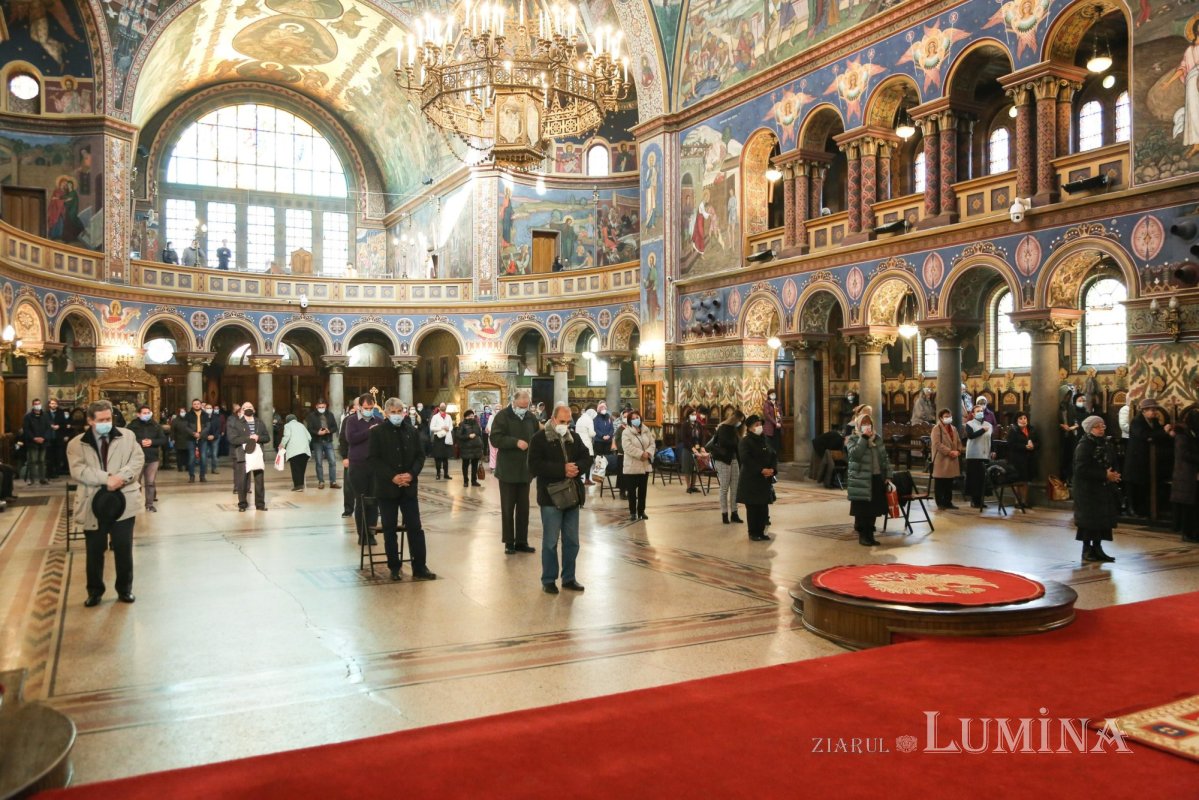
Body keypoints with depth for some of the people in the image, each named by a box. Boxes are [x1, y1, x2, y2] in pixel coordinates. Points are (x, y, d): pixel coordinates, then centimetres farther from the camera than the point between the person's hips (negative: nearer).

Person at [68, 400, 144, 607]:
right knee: (94, 551, 9)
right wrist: (106, 478, -23)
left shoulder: (127, 436, 6)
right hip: (94, 505, 0)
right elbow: (79, 471, -11)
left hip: (123, 500, 0)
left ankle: (125, 589, 20)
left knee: (124, 549, 6)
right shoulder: (77, 444, 2)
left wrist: (121, 477, -20)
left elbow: (137, 460, -3)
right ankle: (95, 591, 24)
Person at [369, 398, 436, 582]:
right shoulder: (377, 432, -3)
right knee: (389, 530, 6)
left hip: (409, 487, 2)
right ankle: (394, 567, 16)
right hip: (386, 488, -2)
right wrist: (392, 477, -16)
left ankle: (419, 568, 5)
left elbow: (420, 455, 7)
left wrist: (411, 474, -11)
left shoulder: (412, 431, 6)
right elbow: (372, 459, -8)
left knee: (415, 528, 1)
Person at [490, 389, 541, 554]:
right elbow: (495, 439, -15)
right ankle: (509, 542, 12)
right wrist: (516, 442, -23)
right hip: (508, 471, -4)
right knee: (508, 508, 3)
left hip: (525, 470, 4)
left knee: (523, 508, 8)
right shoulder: (502, 416, -7)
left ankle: (521, 541, 17)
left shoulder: (531, 418, 7)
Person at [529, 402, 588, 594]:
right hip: (551, 497, -5)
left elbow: (585, 459, 11)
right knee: (550, 541, 2)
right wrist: (562, 470, -21)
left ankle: (568, 578, 22)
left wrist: (577, 468, -12)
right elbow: (535, 466, -16)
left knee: (572, 541, 11)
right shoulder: (539, 438, -7)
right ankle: (548, 580, 13)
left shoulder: (574, 438, 10)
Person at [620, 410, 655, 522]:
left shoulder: (646, 431, 8)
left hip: (645, 465, 5)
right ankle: (633, 512, 10)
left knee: (643, 489, 10)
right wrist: (641, 454, -23)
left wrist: (648, 453, -16)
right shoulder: (626, 432, -9)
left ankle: (641, 511, 20)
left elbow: (652, 444, 5)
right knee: (632, 490, 1)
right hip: (632, 466, -5)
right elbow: (628, 447, -21)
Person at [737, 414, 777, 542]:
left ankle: (761, 532, 16)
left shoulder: (765, 440, 12)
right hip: (750, 480, -6)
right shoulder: (745, 441, -7)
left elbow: (774, 455, 11)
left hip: (766, 479, 6)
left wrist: (772, 469, -8)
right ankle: (753, 533, 8)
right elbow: (745, 459, -19)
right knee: (752, 507, -1)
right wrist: (761, 470, -22)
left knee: (764, 507, 7)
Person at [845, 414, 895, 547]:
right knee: (862, 510, -2)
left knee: (873, 509, 10)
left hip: (877, 478, 5)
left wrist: (887, 476, 8)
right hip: (861, 481, -5)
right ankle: (862, 535, 8)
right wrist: (864, 437, -21)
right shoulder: (853, 439, -4)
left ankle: (870, 534, 21)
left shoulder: (877, 438, 12)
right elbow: (855, 454, -23)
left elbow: (885, 458, 14)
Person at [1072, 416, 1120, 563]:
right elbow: (1081, 469, -21)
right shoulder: (1084, 446, -14)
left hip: (1103, 490, 7)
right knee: (1089, 520, -3)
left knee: (1102, 520, 7)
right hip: (1087, 490, -7)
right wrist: (1104, 475, -21)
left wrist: (1113, 474, -4)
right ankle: (1087, 550, 7)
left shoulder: (1104, 444, 10)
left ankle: (1097, 548, 17)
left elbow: (1111, 463, 19)